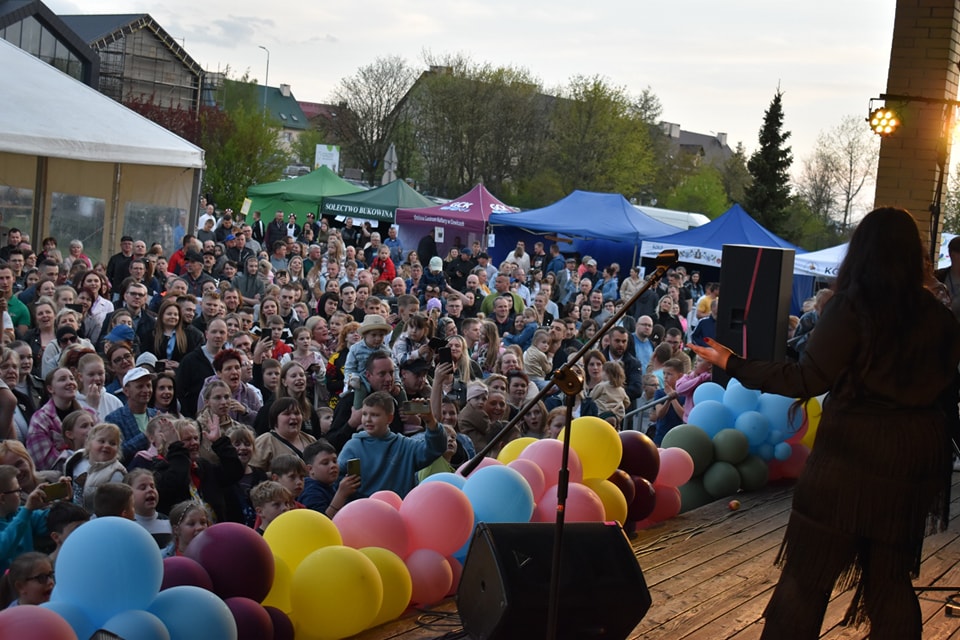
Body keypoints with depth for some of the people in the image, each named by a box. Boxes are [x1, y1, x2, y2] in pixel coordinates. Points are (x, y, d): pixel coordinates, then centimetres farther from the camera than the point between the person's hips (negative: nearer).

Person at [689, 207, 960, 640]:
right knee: (891, 578, 16)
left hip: (852, 456, -5)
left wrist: (734, 365, -8)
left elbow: (808, 379, -15)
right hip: (913, 460, 5)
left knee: (809, 571, 6)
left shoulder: (852, 308, -13)